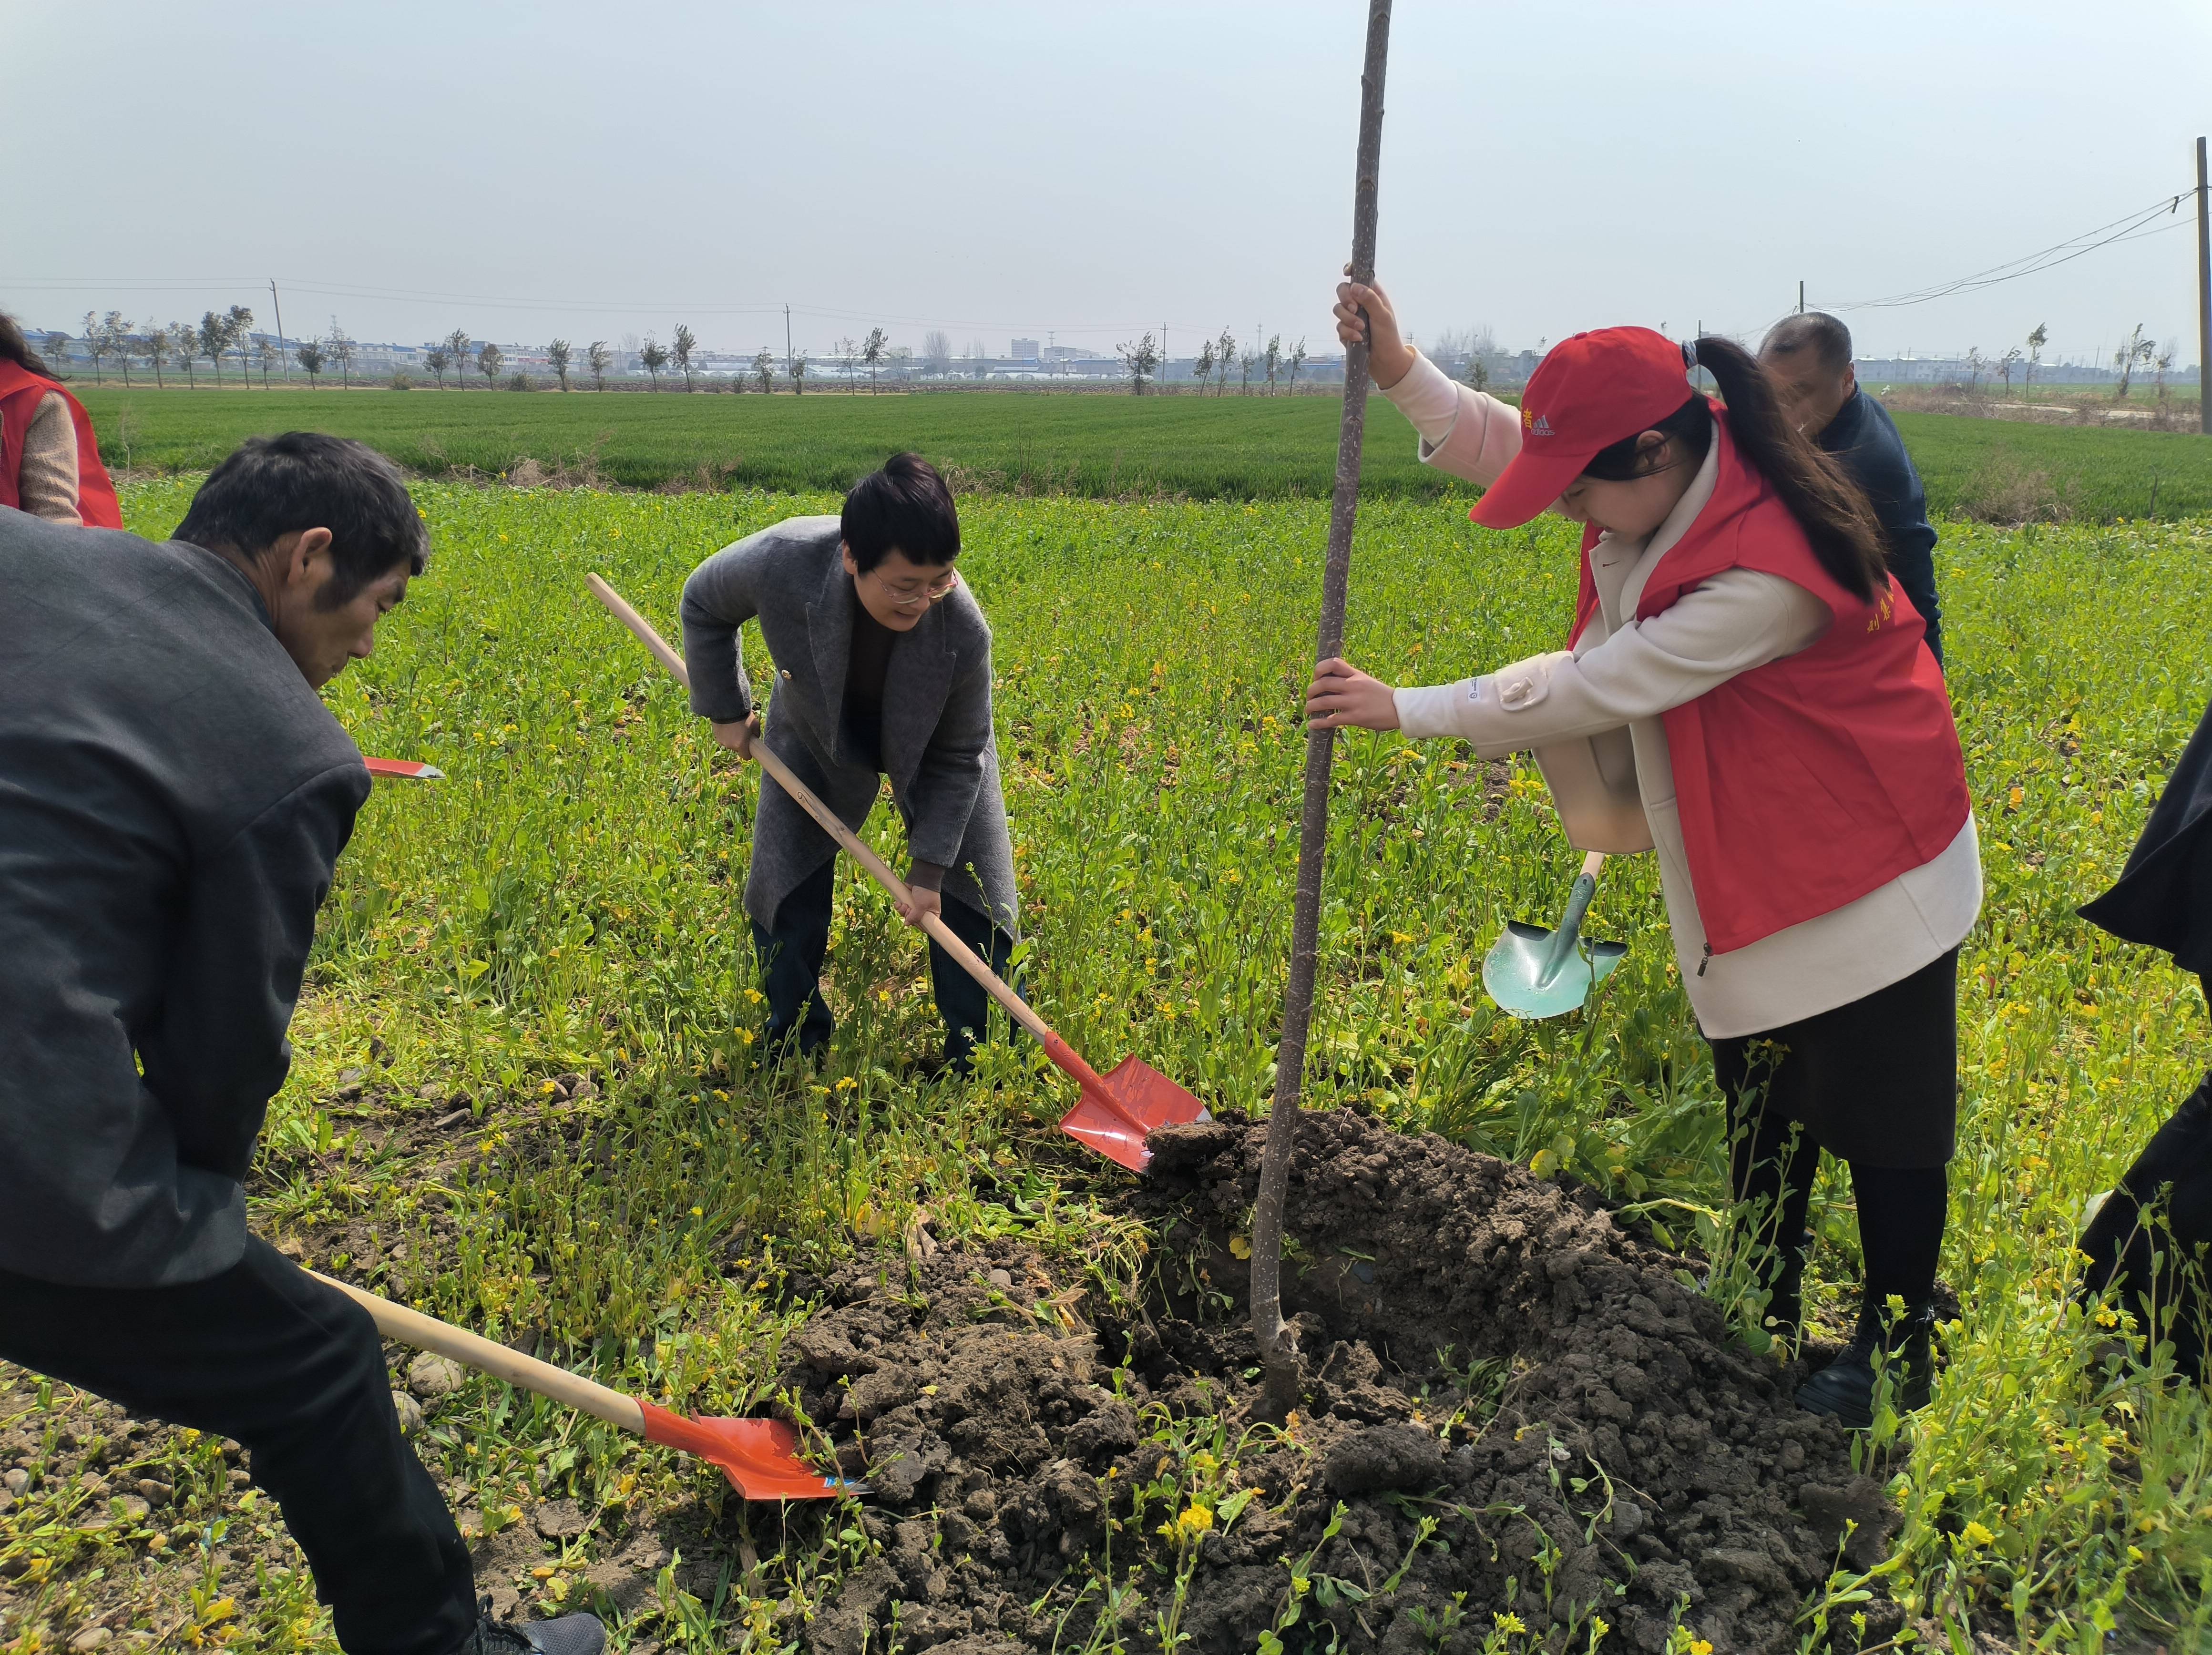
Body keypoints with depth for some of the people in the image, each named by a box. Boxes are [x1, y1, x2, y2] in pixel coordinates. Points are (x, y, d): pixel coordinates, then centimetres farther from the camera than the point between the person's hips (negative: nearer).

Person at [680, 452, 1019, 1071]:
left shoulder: (963, 630, -41)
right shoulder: (781, 562, -41)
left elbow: (959, 757, -22)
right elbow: (703, 603, -14)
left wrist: (930, 866, -22)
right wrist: (726, 708, -9)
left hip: (930, 750, -1)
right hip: (817, 740, 1)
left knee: (972, 893, -2)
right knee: (783, 885, 2)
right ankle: (794, 1047, 21)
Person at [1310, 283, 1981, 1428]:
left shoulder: (1769, 573, -35)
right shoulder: (1677, 473, -9)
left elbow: (1598, 691, -31)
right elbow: (1501, 444, -1)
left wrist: (1403, 711, -24)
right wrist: (1401, 373, -19)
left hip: (1867, 871, -9)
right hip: (1755, 866, 9)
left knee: (1877, 1116, 7)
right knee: (1759, 1097, 20)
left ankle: (1897, 1352, 27)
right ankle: (1764, 1313, 38)